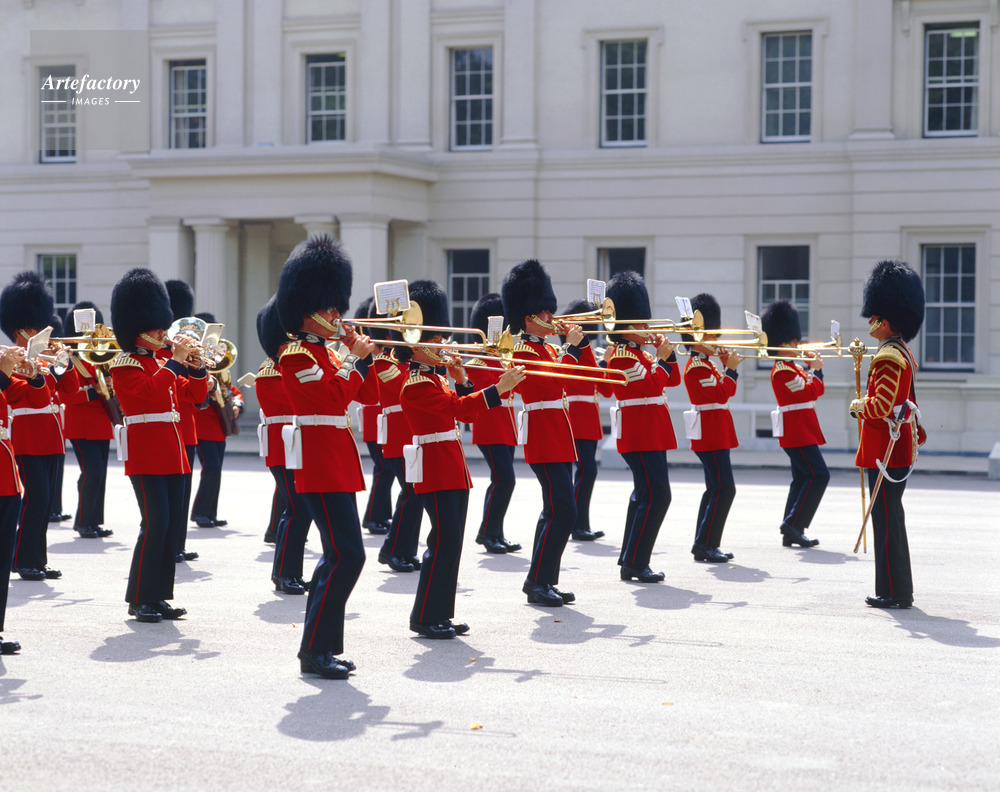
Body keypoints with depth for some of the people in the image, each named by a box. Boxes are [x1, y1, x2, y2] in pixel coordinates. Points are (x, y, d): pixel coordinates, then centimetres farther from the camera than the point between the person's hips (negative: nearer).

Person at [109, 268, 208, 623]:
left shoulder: (161, 364, 17)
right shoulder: (125, 365, -6)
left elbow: (196, 394, 18)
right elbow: (150, 390, -24)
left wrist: (196, 367, 1)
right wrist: (175, 361, -20)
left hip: (172, 454, 8)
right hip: (146, 455, -8)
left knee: (174, 524, 6)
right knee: (155, 523, -12)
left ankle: (159, 596, 13)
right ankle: (140, 600, -5)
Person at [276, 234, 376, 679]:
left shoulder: (322, 354, 18)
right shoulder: (297, 356, -11)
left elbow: (366, 396, 20)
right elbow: (335, 396, -23)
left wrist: (362, 357, 7)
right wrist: (357, 359, -11)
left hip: (336, 465, 10)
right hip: (321, 463, -10)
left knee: (337, 556, 12)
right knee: (348, 555, -14)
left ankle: (321, 647, 18)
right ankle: (315, 651, -11)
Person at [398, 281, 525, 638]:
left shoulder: (434, 378, 17)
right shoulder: (415, 385, -15)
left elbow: (463, 410, 21)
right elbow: (460, 408, -24)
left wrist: (462, 380, 6)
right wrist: (500, 388, -28)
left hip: (453, 470, 10)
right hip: (435, 470, -10)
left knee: (450, 542, 10)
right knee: (444, 542, -11)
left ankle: (441, 614, 16)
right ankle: (425, 617, -5)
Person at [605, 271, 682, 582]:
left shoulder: (640, 353, 17)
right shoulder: (621, 355, -12)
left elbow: (672, 380, 18)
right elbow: (652, 384, -21)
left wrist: (667, 351, 6)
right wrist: (662, 357, -12)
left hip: (652, 434, 11)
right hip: (639, 434, -11)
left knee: (644, 496, 14)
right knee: (656, 496, -14)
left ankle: (629, 559, 21)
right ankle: (634, 564, -12)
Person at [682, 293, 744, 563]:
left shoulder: (704, 364, 16)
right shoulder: (697, 367, -15)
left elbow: (725, 391, 21)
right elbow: (722, 394, -22)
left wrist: (727, 365, 11)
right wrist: (731, 368, -14)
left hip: (715, 434, 11)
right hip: (711, 435, -11)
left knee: (715, 489, 12)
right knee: (724, 489, -13)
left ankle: (703, 544, 16)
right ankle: (705, 544, -11)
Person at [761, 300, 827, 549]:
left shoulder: (793, 367, 17)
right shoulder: (782, 370, -15)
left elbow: (817, 390, 19)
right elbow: (810, 391, -18)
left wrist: (812, 367, 7)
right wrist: (815, 370, -4)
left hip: (802, 430, 11)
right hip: (797, 431, -11)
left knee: (802, 479, 10)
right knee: (819, 475, -15)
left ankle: (790, 533, 12)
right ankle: (794, 524, -14)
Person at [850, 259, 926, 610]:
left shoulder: (887, 358, -19)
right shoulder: (904, 353, 14)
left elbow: (881, 406, -25)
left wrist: (857, 405, -8)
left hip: (884, 450, -10)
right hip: (900, 448, 10)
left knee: (887, 519, -5)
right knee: (891, 518, 15)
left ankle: (895, 593, -1)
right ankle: (898, 590, 20)